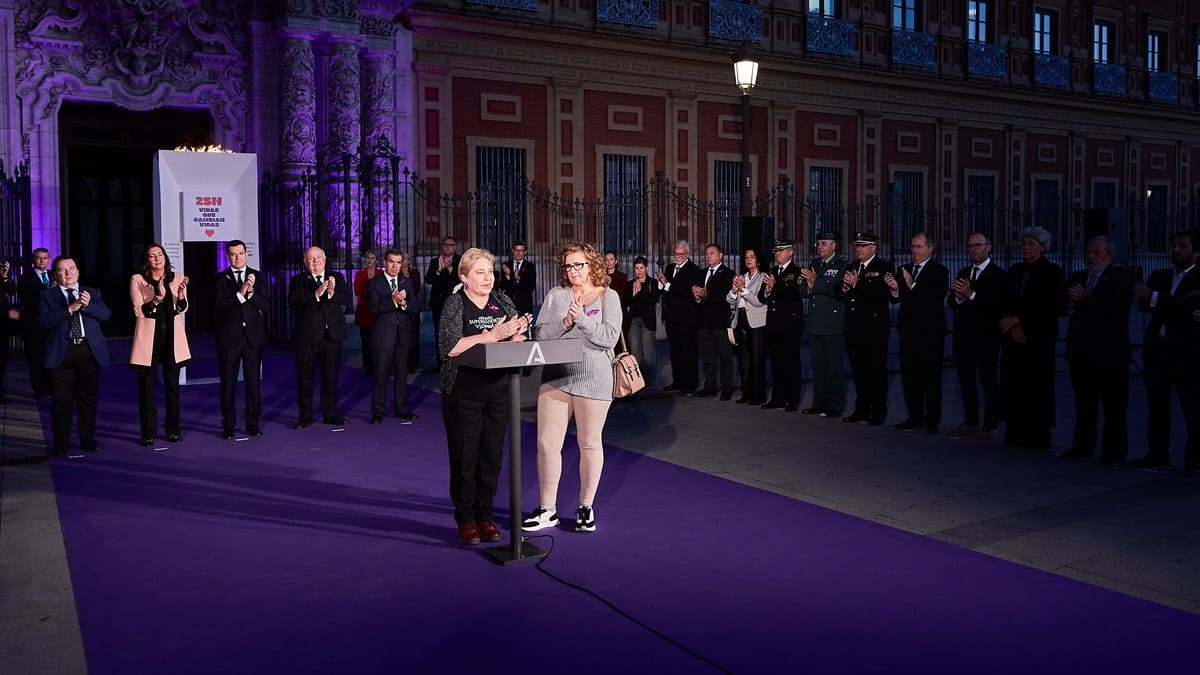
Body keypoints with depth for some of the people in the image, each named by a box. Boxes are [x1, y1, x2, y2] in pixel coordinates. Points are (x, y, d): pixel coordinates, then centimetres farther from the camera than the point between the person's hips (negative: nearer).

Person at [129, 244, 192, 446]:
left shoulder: (177, 278, 6)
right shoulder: (137, 280, -1)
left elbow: (182, 309, 5)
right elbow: (139, 311, -8)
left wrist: (181, 294, -15)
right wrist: (158, 297, -23)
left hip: (172, 337, 2)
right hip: (148, 338, -2)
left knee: (172, 386, 8)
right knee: (147, 387, 1)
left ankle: (173, 429, 18)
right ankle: (148, 432, 9)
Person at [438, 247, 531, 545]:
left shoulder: (503, 303, 7)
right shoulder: (454, 304, -6)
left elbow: (519, 344, 8)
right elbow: (450, 348, -19)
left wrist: (518, 333, -15)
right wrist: (492, 335, -25)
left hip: (498, 392, 4)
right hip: (463, 394, -4)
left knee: (492, 456, 9)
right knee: (464, 458, 3)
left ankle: (485, 514, 22)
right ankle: (465, 518, 16)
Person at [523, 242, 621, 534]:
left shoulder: (608, 296, 0)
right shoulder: (555, 295, 8)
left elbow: (610, 337, -12)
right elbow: (539, 334, -1)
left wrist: (581, 318, -20)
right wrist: (564, 322, -16)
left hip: (592, 379, -3)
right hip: (555, 376, 3)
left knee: (590, 444, 8)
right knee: (547, 444, 3)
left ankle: (586, 507, 24)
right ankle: (547, 510, 16)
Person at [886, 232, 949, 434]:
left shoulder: (939, 271, -3)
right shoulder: (904, 270, 13)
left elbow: (936, 299, -17)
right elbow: (897, 299, 9)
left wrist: (912, 285, -24)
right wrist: (894, 288, -11)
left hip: (930, 333, -5)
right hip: (908, 330, 6)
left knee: (931, 377, -2)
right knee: (909, 377, 8)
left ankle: (933, 419, 4)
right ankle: (915, 416, 18)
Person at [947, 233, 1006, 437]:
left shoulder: (998, 274, -5)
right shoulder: (963, 273, 15)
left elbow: (998, 304, -18)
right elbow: (950, 303, 10)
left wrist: (971, 294, -22)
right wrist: (958, 297, -12)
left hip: (986, 336, -6)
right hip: (964, 335, 6)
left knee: (989, 381, 0)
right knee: (966, 380, 11)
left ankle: (990, 426, 6)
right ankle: (970, 423, 21)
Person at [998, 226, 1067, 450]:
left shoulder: (1052, 272, -1)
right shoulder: (1014, 271, 13)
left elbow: (1052, 307, -8)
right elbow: (1005, 303, 11)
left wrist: (1019, 319, -10)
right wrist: (1013, 325, -6)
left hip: (1039, 339, -4)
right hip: (1013, 337, 4)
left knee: (1037, 387, -5)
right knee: (1013, 386, 1)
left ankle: (1038, 437, 2)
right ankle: (1015, 434, 7)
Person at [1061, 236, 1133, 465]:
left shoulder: (1122, 275, -2)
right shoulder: (1077, 277, 16)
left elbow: (1118, 306, -16)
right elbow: (1064, 306, 9)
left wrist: (1086, 300, -14)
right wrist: (1073, 304, -11)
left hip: (1109, 351, -5)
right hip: (1081, 351, 5)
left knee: (1114, 406, 1)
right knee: (1083, 404, 12)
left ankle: (1114, 451, 7)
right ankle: (1083, 446, 20)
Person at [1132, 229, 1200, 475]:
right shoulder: (1158, 276, 12)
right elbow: (1144, 305, -2)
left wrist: (1154, 297, -24)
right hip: (1156, 349, 5)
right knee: (1157, 406, 9)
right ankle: (1158, 454, 17)